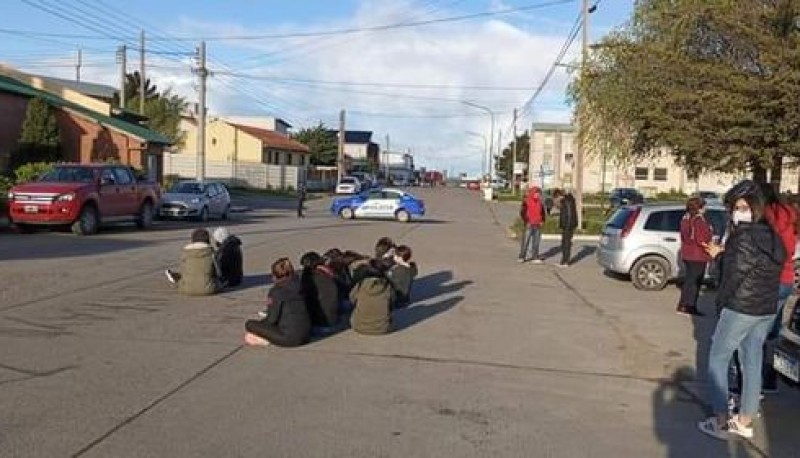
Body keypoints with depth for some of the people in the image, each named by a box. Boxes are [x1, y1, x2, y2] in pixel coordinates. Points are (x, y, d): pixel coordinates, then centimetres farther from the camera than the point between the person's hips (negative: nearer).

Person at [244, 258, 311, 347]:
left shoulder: (276, 291, -10)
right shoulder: (298, 287, 9)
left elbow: (272, 319, -10)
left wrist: (260, 323, 12)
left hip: (289, 338, -7)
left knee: (249, 324, 2)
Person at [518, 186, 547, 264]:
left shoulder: (540, 202, 8)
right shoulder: (526, 201, -7)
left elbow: (543, 212, 18)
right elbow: (522, 212, -10)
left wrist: (542, 221, 6)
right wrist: (527, 221, -13)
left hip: (537, 225, 5)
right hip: (529, 224, -5)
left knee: (536, 242, 7)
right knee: (525, 241, -4)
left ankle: (535, 257, 13)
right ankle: (522, 257, 3)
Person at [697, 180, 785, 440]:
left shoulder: (745, 236, -18)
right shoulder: (771, 235, 7)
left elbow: (735, 275, -17)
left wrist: (721, 302, -4)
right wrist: (723, 253, 16)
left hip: (741, 308, -8)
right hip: (768, 310, 8)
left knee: (718, 359, 4)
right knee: (752, 362, 14)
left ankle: (721, 422, 5)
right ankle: (744, 422, 22)